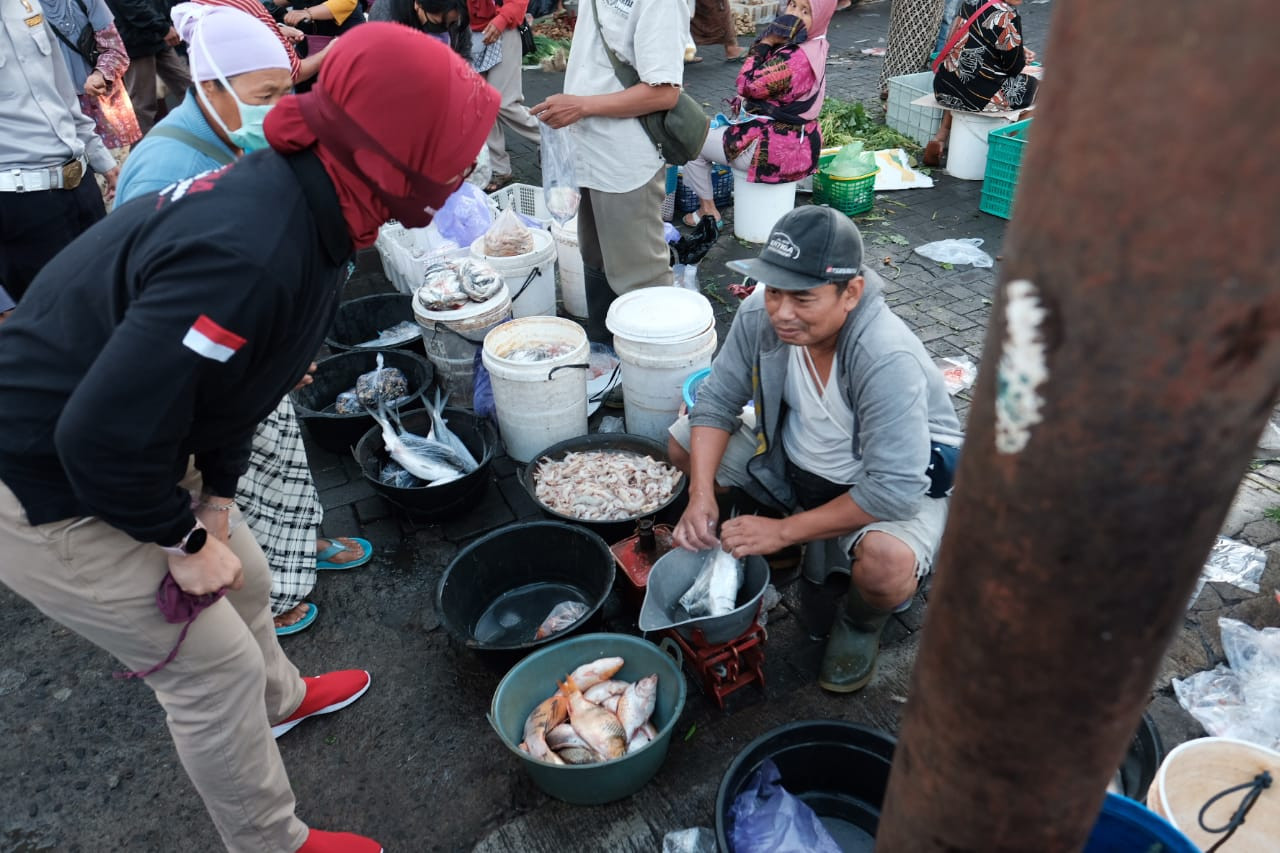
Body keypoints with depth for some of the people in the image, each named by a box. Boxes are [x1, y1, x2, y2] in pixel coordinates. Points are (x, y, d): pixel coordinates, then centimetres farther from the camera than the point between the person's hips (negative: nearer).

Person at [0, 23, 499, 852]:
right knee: (216, 667, 4)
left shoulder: (302, 198, -7)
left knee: (242, 577, 24)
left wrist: (216, 500, 4)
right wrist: (184, 541, -17)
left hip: (124, 452, 9)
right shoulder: (249, 256, -37)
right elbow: (103, 434, -33)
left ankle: (281, 700, 55)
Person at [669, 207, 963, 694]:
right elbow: (717, 400, -9)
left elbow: (894, 490, -36)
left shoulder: (889, 360, -37)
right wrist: (701, 495, -23)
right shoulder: (760, 315, -20)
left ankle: (862, 622, 5)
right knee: (683, 445, -3)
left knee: (886, 566, -37)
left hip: (899, 478, -5)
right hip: (794, 457, 6)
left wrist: (784, 530, -32)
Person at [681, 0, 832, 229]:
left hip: (778, 149, -10)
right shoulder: (814, 47, 5)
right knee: (718, 130, 35)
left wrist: (766, 42, -18)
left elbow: (748, 85, -23)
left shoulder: (796, 57, -28)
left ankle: (708, 210, 17)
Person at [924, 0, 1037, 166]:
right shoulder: (1007, 16, -18)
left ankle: (940, 138, 23)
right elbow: (1014, 67, -8)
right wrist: (1022, 56, 14)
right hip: (980, 98, -6)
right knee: (1037, 87, 16)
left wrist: (1018, 49, 16)